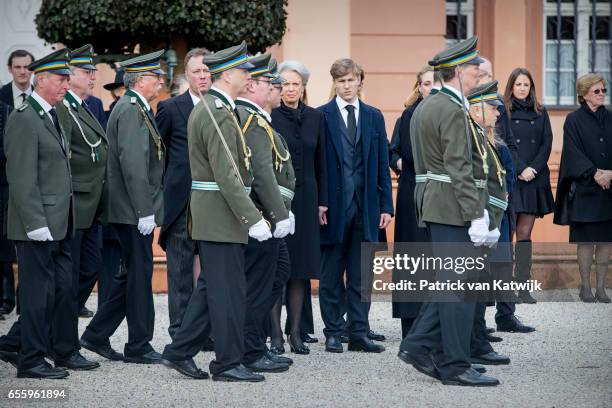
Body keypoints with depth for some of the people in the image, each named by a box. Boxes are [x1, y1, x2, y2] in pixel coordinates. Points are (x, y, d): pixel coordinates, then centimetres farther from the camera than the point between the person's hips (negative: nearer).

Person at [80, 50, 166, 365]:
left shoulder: (136, 109, 17)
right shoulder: (131, 110, -15)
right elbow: (133, 164, -22)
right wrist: (145, 211, -23)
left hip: (135, 210, 10)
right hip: (134, 209, -10)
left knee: (133, 274, 14)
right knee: (139, 274, -2)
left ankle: (96, 336, 19)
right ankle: (139, 347, 6)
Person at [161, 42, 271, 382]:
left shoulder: (207, 108, 15)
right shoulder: (220, 114, -17)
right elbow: (227, 176, -23)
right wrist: (253, 219, -23)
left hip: (211, 213, 10)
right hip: (221, 213, -10)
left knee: (211, 286, 15)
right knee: (229, 289, -3)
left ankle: (180, 352, 20)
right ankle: (228, 363, 3)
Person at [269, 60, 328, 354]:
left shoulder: (315, 118, 8)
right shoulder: (268, 116, -4)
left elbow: (320, 162, 11)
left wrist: (322, 201, 8)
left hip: (305, 199, 4)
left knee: (301, 268, 6)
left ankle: (297, 332, 12)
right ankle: (275, 334, 4)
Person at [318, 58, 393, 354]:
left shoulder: (374, 117, 11)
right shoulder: (321, 116, 0)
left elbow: (382, 164, 10)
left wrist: (385, 206, 4)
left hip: (366, 206, 3)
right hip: (333, 205, -3)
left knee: (361, 275, 6)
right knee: (331, 276, 4)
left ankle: (358, 334, 10)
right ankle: (333, 333, 12)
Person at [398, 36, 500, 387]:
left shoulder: (427, 106, 16)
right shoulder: (454, 111, -15)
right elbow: (460, 169, -21)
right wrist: (476, 215, -21)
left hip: (434, 205, 10)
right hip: (454, 208, -10)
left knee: (448, 281, 16)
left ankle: (420, 345, 17)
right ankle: (455, 366, -2)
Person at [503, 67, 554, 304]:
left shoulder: (540, 114, 13)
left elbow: (547, 143, 6)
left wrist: (533, 169, -8)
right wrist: (520, 169, -13)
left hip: (534, 179, 3)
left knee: (525, 233, 2)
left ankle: (523, 287, 1)